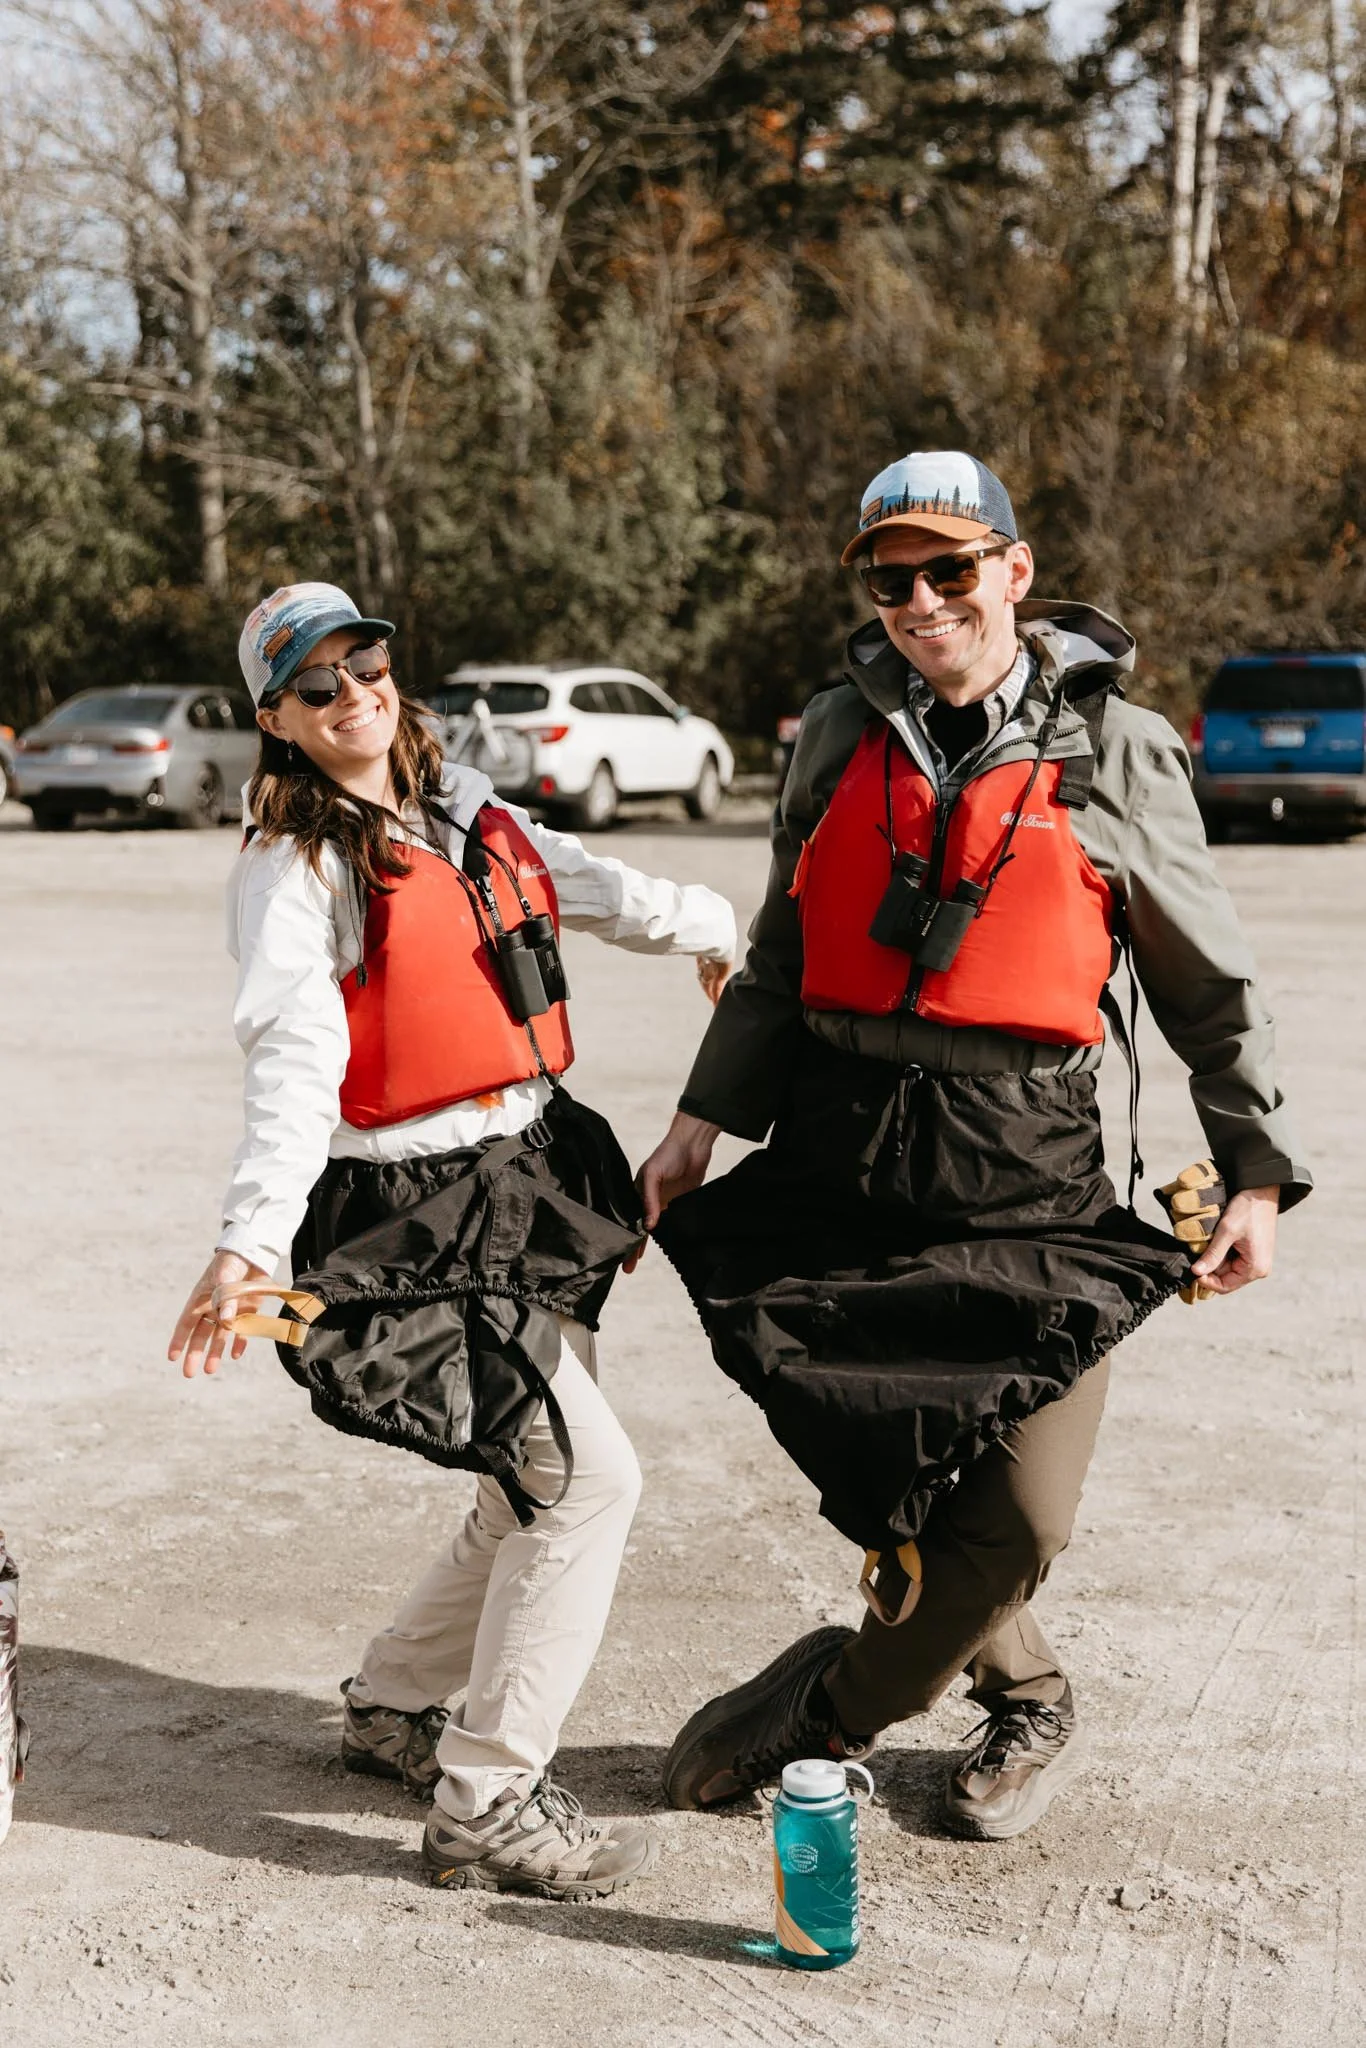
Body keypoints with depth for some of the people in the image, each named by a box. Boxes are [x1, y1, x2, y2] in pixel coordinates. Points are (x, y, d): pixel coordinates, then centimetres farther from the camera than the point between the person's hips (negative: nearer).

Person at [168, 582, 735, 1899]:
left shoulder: (464, 816, 10)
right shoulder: (296, 872, -11)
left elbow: (587, 889, 29)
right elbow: (294, 1066, -22)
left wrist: (711, 928, 45)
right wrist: (250, 1243, -37)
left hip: (534, 1182, 8)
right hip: (413, 1222, -8)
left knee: (540, 1494, 14)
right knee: (586, 1476, -13)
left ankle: (392, 1706, 37)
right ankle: (487, 1809, -1)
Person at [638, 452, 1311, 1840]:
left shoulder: (1113, 749, 2)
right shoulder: (841, 735, 10)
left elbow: (1209, 986, 8)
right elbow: (781, 956, 18)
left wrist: (1256, 1171, 5)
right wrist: (704, 1120, 13)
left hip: (1025, 1170, -2)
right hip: (840, 1154, 3)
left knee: (1019, 1514, -7)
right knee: (886, 1478, 5)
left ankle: (823, 1709, 16)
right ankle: (1027, 1704, 31)